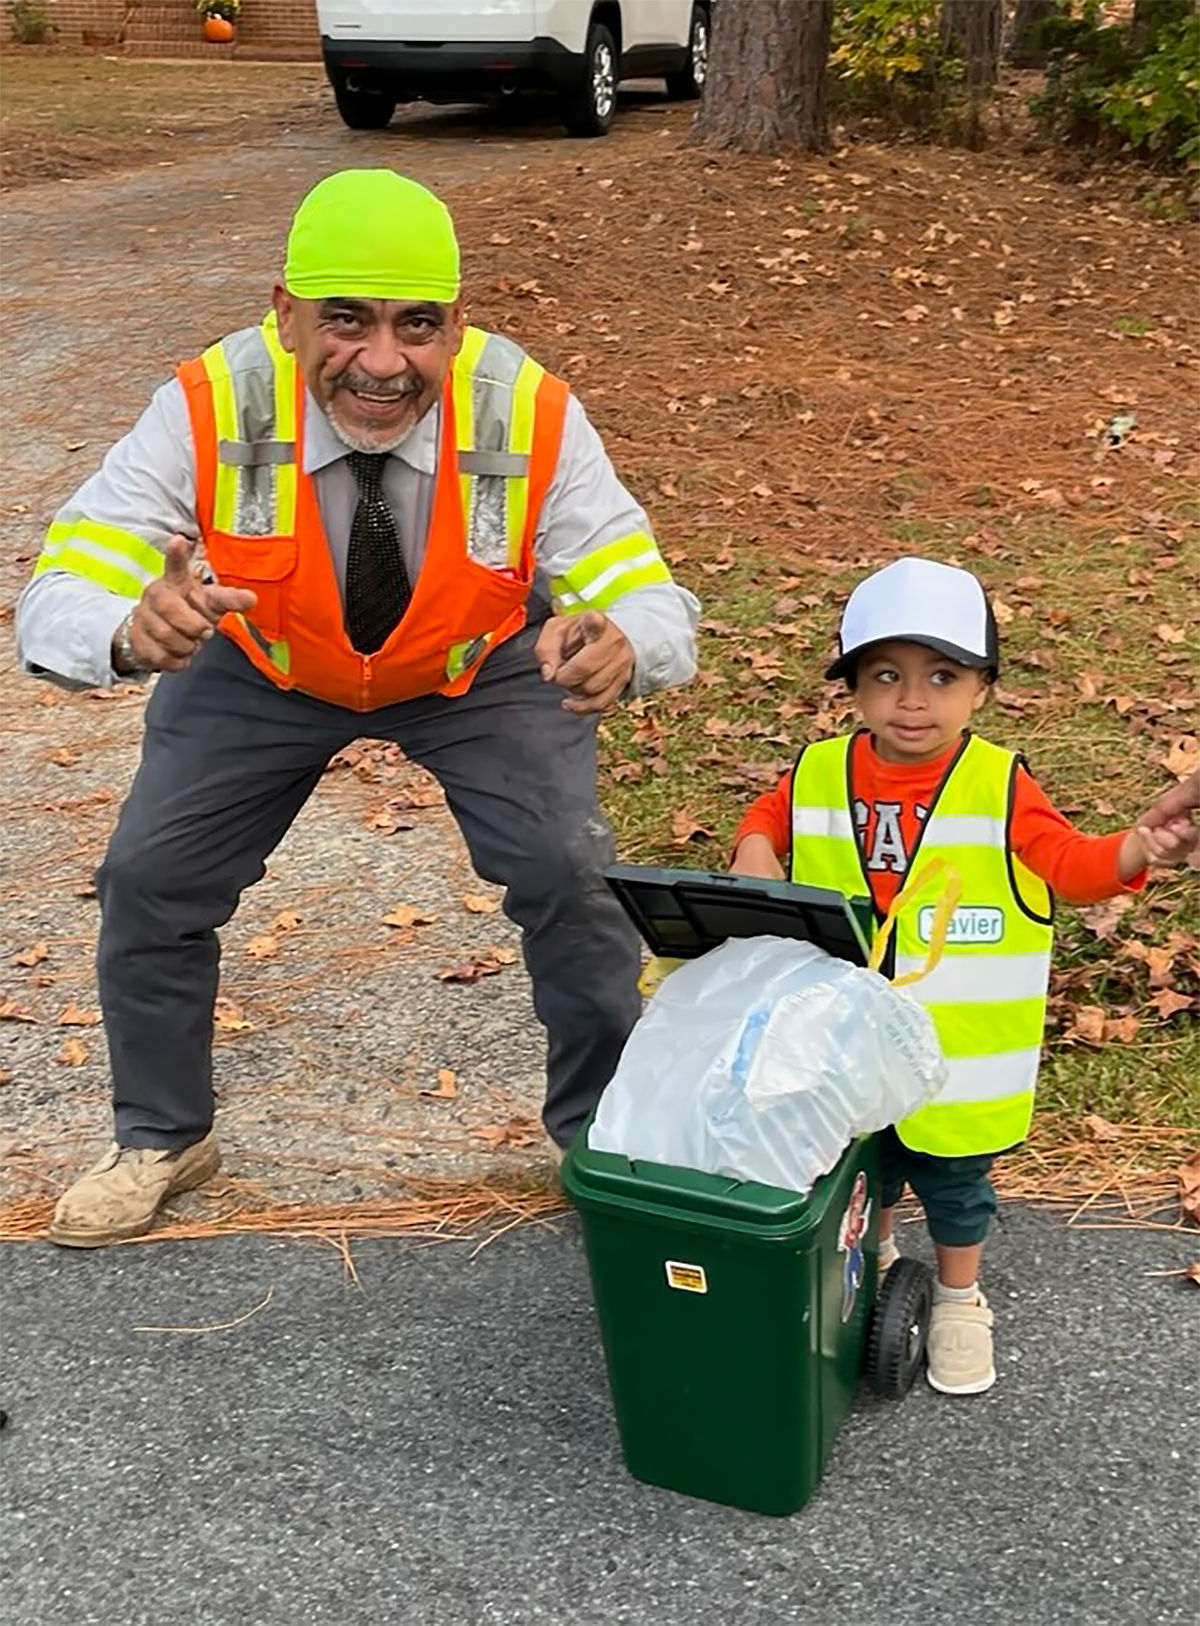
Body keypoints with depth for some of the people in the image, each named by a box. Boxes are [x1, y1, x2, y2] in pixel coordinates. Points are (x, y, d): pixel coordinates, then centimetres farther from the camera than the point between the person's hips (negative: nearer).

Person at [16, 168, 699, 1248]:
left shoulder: (530, 417, -33)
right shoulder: (211, 410, -33)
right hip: (259, 664, 1)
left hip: (485, 667, -1)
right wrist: (135, 629, -60)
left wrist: (618, 646, -59)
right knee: (149, 878, -3)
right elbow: (58, 599, -34)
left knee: (571, 878, -14)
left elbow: (653, 599, -33)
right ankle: (160, 1138, 25)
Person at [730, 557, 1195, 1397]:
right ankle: (871, 1262, 51)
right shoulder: (818, 774, -7)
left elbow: (1069, 864, -19)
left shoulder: (1001, 787, -16)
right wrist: (754, 854, -11)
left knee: (952, 1178, 17)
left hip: (957, 1046, -2)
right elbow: (768, 818, 11)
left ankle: (959, 1300, 41)